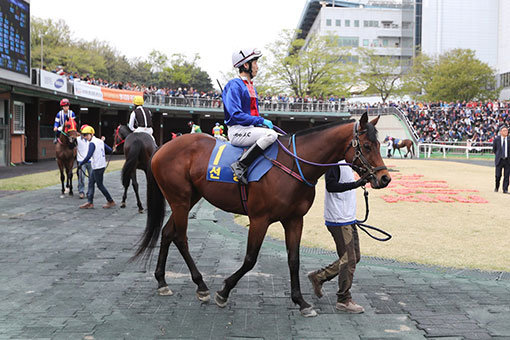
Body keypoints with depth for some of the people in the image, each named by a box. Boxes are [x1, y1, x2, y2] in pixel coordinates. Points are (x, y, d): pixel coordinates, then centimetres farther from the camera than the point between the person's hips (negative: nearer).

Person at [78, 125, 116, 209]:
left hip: (97, 167, -9)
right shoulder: (100, 141, 9)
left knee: (100, 185, 1)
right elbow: (110, 150, 10)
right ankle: (90, 202, 13)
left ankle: (110, 201, 9)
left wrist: (80, 164, -15)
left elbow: (88, 156, -25)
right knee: (91, 182, 13)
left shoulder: (92, 143, -16)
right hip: (102, 165, 9)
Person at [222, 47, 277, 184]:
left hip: (250, 128, 9)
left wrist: (262, 122, 5)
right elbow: (236, 115, -20)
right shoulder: (235, 85, -10)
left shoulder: (251, 86, 19)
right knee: (271, 135, -29)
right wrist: (261, 121, -18)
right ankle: (240, 166, -25)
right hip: (237, 131, -9)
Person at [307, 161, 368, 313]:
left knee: (355, 257, 14)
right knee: (348, 259, -5)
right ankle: (344, 300, 8)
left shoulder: (346, 162, 15)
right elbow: (330, 186, -28)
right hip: (339, 220, -10)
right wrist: (355, 184, -38)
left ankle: (318, 276, 24)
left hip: (348, 219, 10)